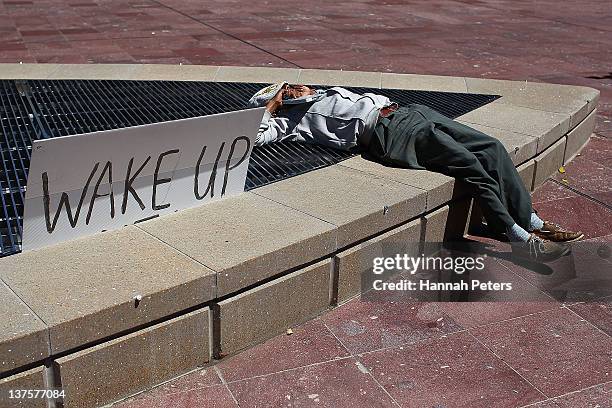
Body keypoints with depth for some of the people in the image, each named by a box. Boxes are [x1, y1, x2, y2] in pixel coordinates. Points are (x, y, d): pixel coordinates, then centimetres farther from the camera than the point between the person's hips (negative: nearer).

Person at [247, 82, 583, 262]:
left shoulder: (331, 93, 33)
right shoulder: (293, 121, 10)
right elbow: (253, 135, -2)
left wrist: (387, 106, 21)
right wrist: (270, 105, 7)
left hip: (408, 111, 8)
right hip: (386, 134, -8)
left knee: (492, 148, -5)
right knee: (471, 165, -23)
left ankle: (532, 222, -1)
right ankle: (521, 241, -18)